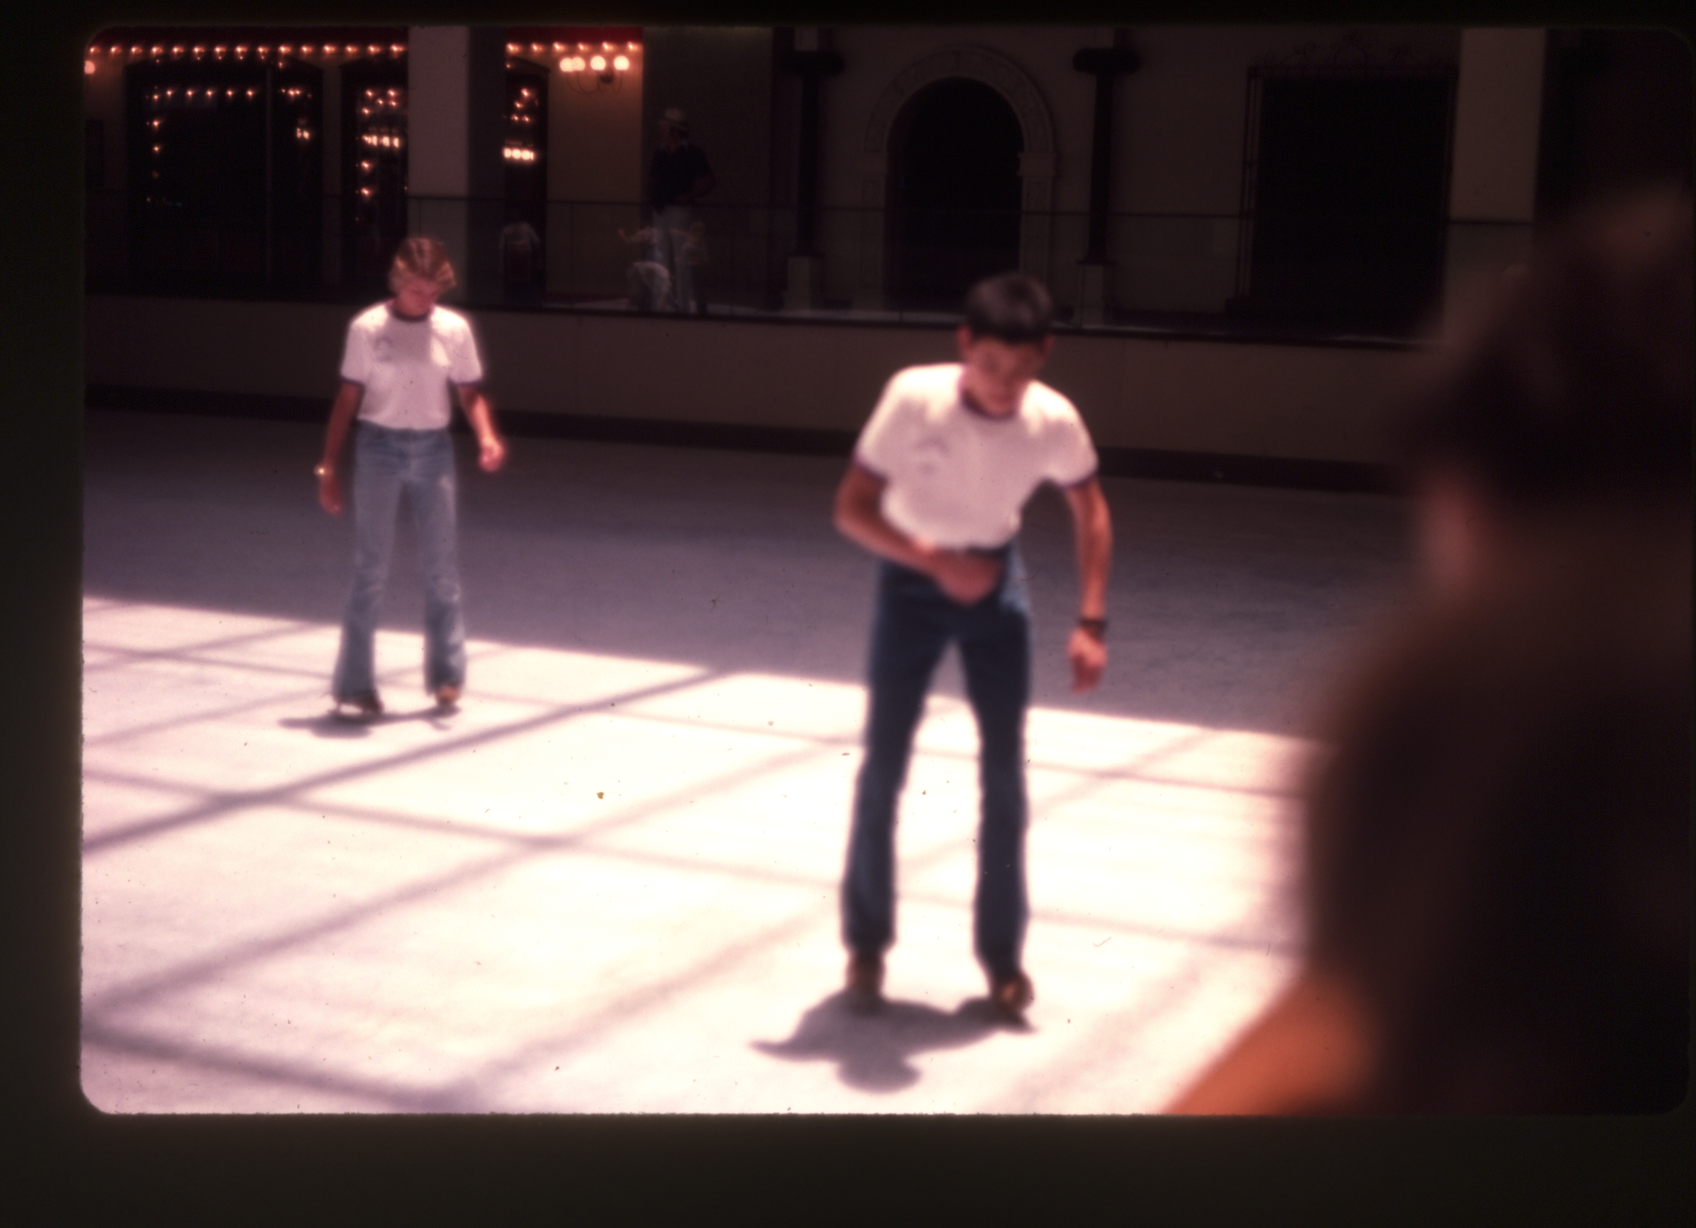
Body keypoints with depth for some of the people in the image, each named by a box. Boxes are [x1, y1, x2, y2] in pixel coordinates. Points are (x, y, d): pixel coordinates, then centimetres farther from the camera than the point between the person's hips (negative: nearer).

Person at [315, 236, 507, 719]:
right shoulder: (367, 328, -4)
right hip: (379, 448, -2)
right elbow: (347, 400, 0)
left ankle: (446, 675, 15)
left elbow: (470, 392, 5)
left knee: (441, 566, 5)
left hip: (433, 449, 2)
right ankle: (355, 684, 7)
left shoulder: (454, 329, 0)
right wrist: (329, 467, -1)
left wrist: (486, 436, -14)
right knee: (371, 569, 1)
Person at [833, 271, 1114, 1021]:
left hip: (994, 581, 2)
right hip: (912, 580, -1)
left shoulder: (1054, 421, -19)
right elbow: (851, 509, -20)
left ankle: (1002, 953, 13)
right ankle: (866, 944, 13)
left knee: (1004, 770, -1)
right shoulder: (914, 396, -25)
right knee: (884, 763, -4)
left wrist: (1090, 623, -9)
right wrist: (938, 562, -31)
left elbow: (1091, 515, -2)